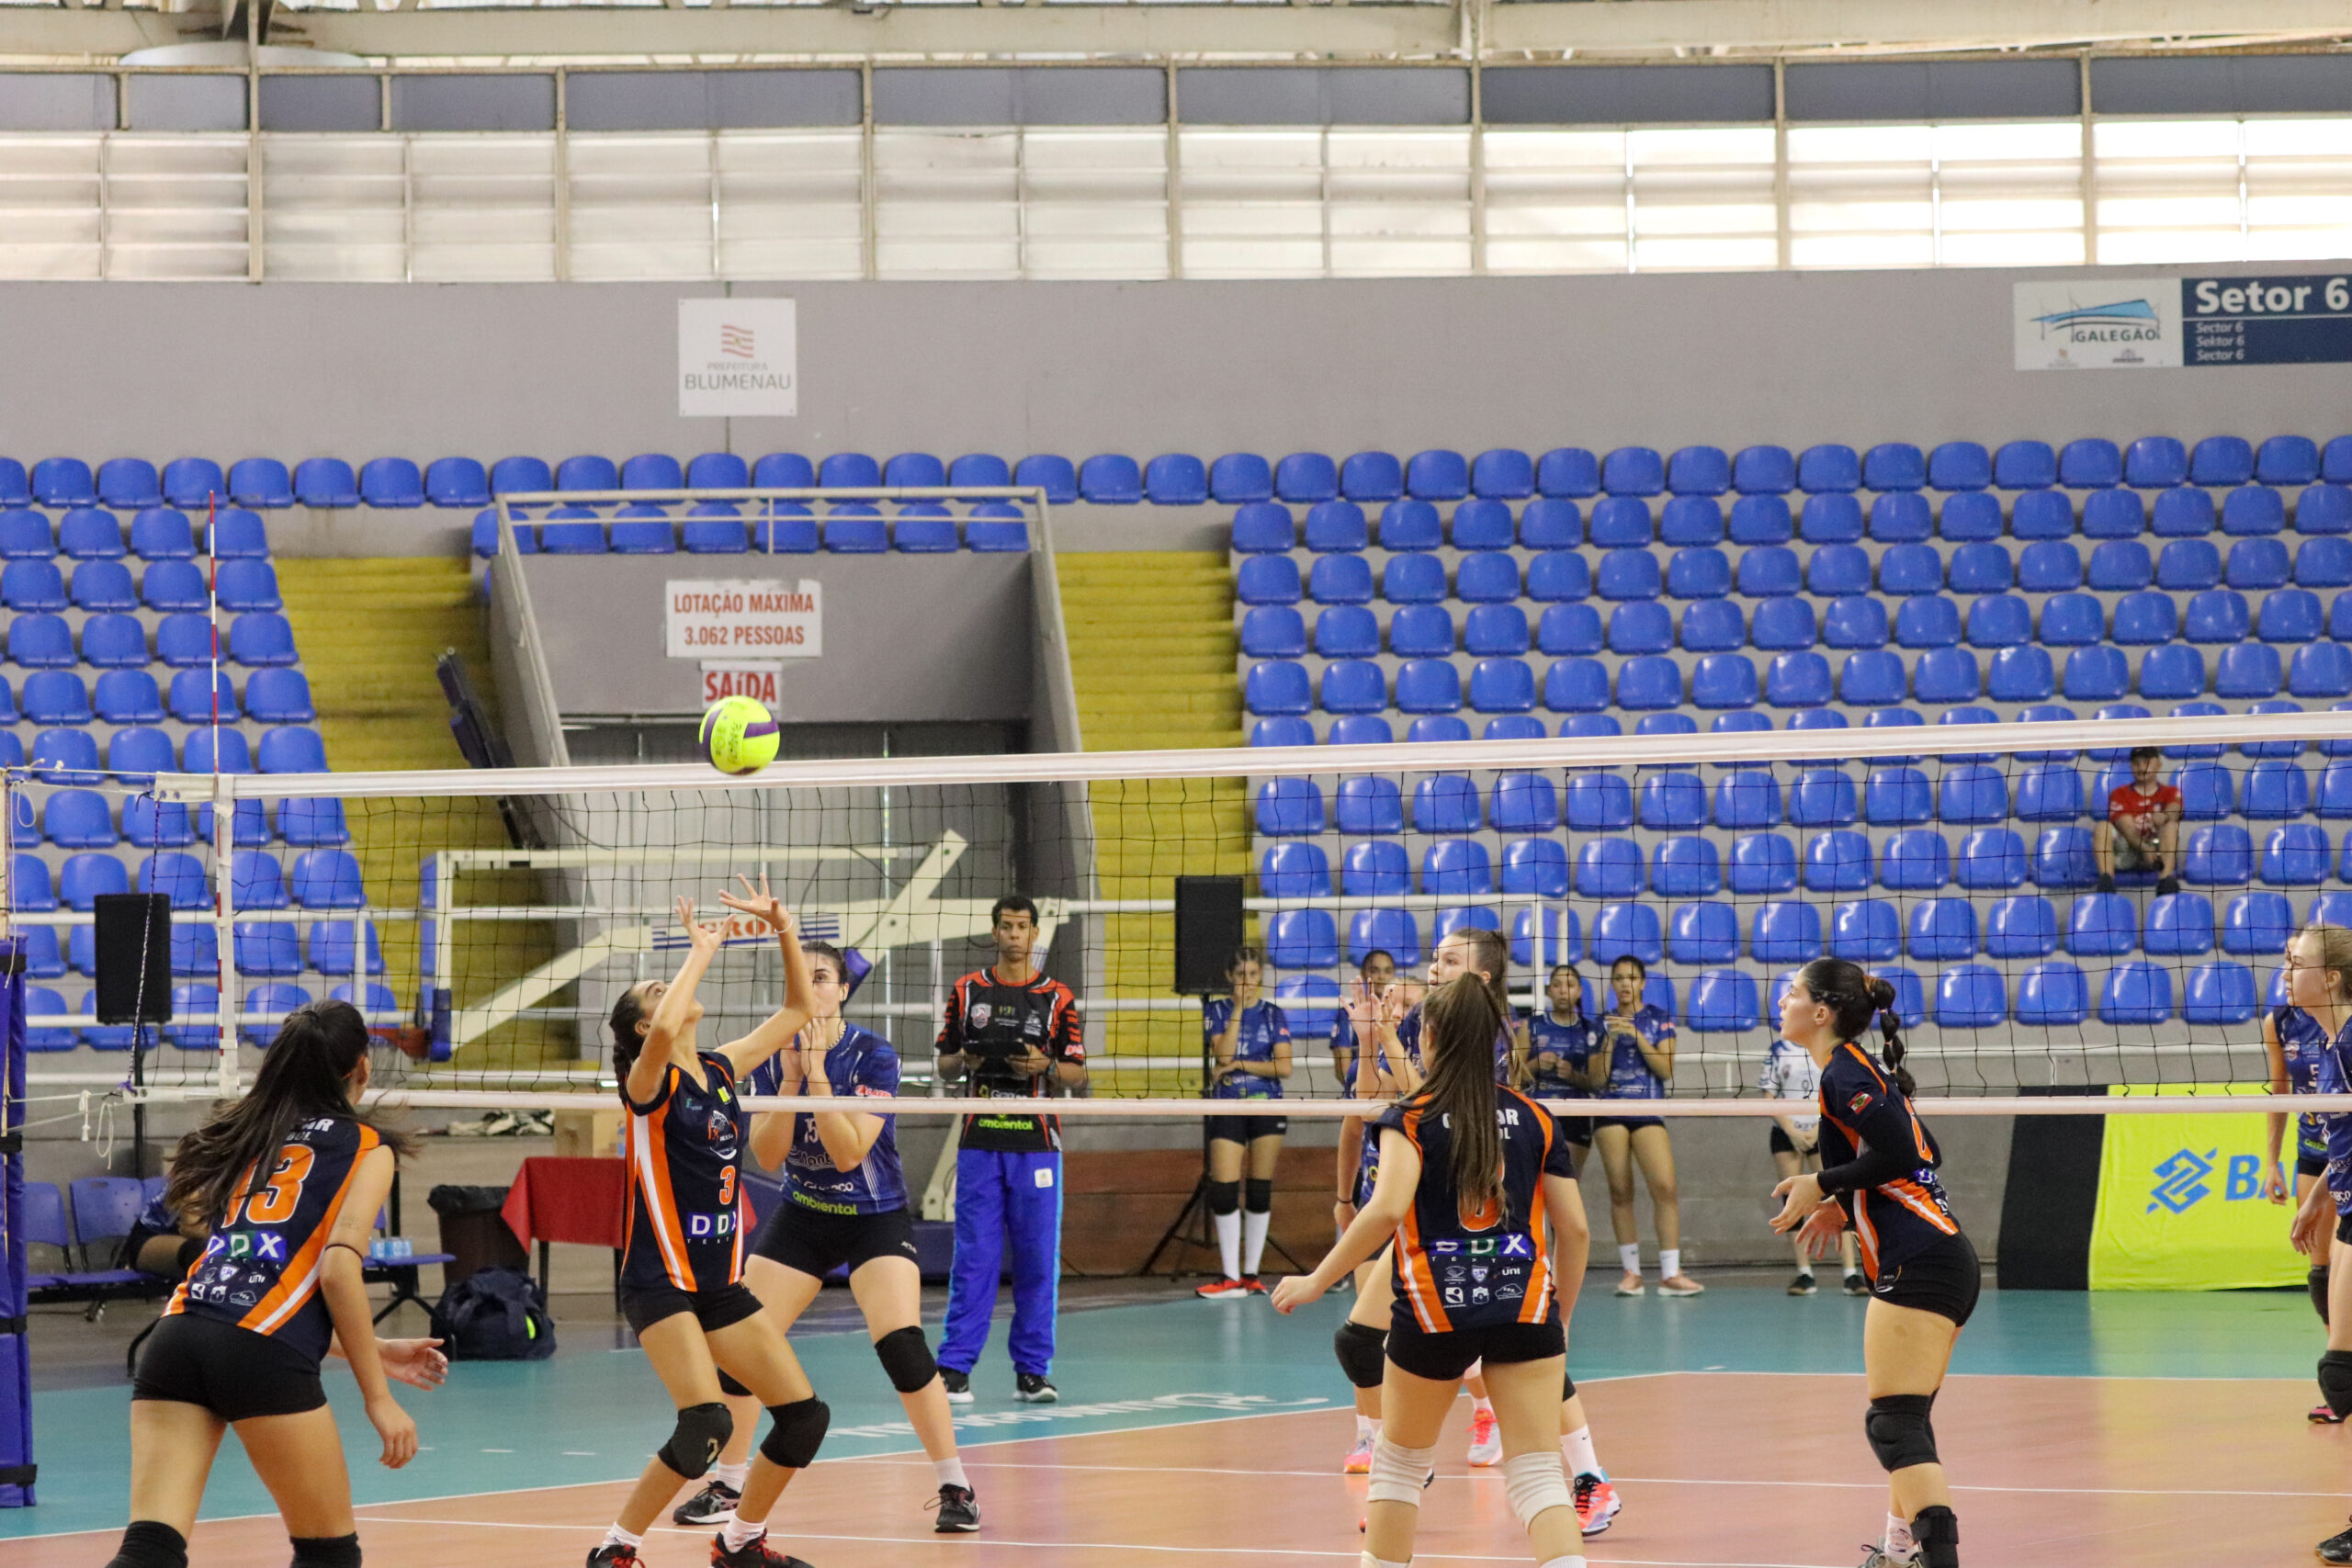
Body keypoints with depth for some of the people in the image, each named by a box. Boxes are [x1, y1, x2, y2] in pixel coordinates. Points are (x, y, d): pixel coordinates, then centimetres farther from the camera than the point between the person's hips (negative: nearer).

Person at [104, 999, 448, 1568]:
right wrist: (379, 1397, -2)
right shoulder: (366, 1148, 11)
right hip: (264, 1354, -5)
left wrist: (374, 1352, 37)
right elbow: (338, 1268, -4)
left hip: (177, 1336, 5)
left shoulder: (243, 1139, 29)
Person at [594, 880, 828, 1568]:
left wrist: (783, 928, 4)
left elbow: (797, 1010, 16)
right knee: (707, 1424, -23)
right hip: (660, 1280, -7)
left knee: (805, 1414, 4)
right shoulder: (651, 1083, -11)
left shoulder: (720, 1070, 9)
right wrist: (701, 952, -23)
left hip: (721, 1280, 7)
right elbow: (663, 1035, -35)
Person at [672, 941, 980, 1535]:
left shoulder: (873, 1056, -17)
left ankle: (955, 1489, -12)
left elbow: (849, 1152, -25)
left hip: (875, 1219, -4)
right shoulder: (770, 1057, -5)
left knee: (902, 1345, -22)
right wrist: (789, 1079, -23)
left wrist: (817, 1074, -30)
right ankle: (727, 1485, 14)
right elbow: (767, 1156, -11)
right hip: (801, 1218, 4)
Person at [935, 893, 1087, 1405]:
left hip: (1036, 1145, 0)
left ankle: (1032, 1370, 8)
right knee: (973, 1257, -3)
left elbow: (1078, 1075, 6)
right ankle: (955, 1368, 0)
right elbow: (944, 1064, 14)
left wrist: (1046, 1065, -13)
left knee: (1037, 1260, 1)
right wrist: (964, 1061, -7)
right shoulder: (967, 992, 9)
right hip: (979, 1142, 0)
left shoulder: (1057, 998, 5)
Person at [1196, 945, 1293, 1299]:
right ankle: (1230, 1277, -5)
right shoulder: (1217, 1010, 3)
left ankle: (1251, 1273, 9)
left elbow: (1284, 1067, -6)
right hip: (1227, 1108, 0)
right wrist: (1238, 1009, -12)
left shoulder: (1274, 1015, 4)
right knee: (1223, 1191, -8)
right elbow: (1223, 1054, -12)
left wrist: (1238, 1065, -11)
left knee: (1260, 1191, 2)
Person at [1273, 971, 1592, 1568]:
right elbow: (1573, 1227, 8)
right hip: (1525, 1308, 2)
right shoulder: (1533, 1117, 8)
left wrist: (1316, 1281, -9)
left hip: (1434, 1311, -2)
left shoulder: (1410, 1119, -3)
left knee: (1399, 1463, 19)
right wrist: (1562, 1317, 20)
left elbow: (1387, 1211, -18)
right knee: (1537, 1473, -3)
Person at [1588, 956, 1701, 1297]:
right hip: (1610, 1113, 1)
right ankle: (1631, 1273, 5)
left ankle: (1670, 1274, -14)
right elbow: (1596, 1080, 5)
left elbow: (1666, 1069, -4)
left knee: (1665, 1187, -14)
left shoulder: (1657, 1018, 6)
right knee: (1620, 1192, -1)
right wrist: (1610, 1040, -9)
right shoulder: (1603, 1023, 9)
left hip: (1649, 1113, -1)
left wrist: (1637, 1036, -14)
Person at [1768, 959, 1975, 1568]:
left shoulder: (1844, 1073, -9)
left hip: (1917, 1264, -11)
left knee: (1894, 1425, -15)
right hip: (1945, 1260, 11)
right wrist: (1844, 1205, 18)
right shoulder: (1858, 1068, 20)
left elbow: (1898, 1153, -20)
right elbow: (1920, 1152, 23)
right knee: (1902, 1420, 20)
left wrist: (1823, 1185, -9)